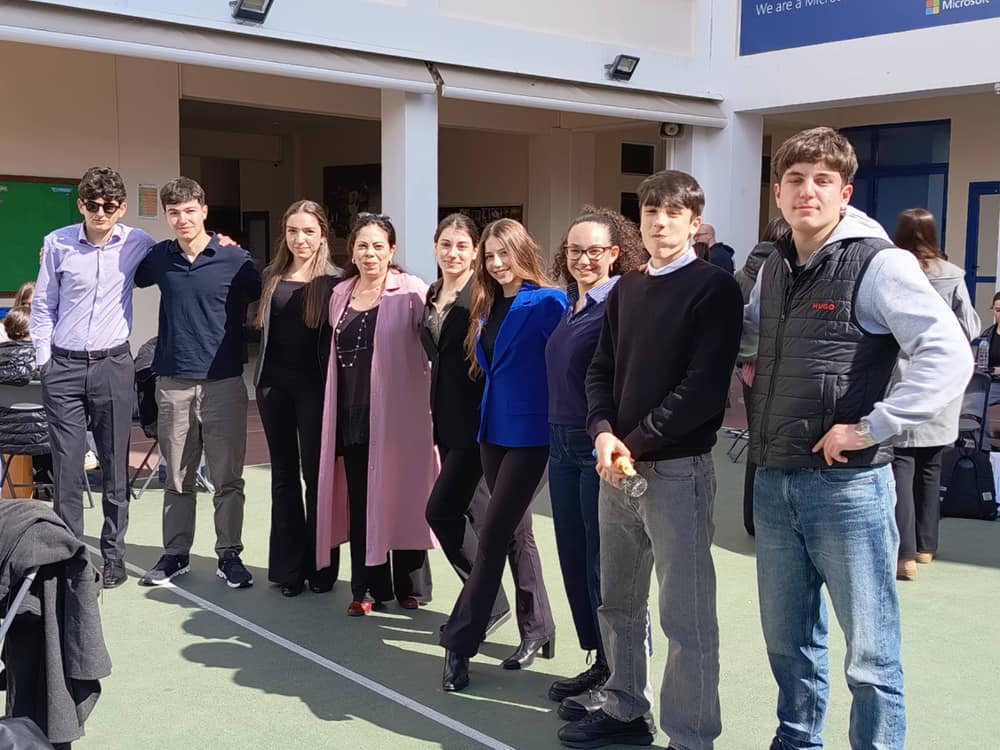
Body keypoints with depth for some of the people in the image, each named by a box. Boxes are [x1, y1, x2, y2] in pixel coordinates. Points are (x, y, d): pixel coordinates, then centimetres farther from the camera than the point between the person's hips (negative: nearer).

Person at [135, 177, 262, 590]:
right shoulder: (158, 257, 5)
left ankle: (229, 555, 14)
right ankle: (175, 554, 22)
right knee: (177, 478, 11)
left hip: (224, 383, -3)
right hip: (173, 384, 3)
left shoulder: (235, 260, -5)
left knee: (227, 478, 3)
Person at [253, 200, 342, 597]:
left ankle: (320, 565, 14)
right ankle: (289, 566, 19)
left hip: (314, 385, -4)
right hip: (273, 383, 4)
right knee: (283, 474, 10)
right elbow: (262, 325, 17)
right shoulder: (272, 276, 9)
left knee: (315, 474, 2)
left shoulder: (333, 280, -4)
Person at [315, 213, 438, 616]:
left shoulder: (411, 292, -4)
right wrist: (335, 412, 16)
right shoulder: (341, 294, 12)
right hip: (352, 414, 5)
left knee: (400, 498, 4)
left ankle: (410, 587, 19)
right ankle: (368, 588, 18)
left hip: (397, 413, -5)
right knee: (360, 502, 8)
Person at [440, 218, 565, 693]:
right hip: (494, 430, 8)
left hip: (530, 433, -8)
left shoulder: (547, 303, -11)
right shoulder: (488, 307, 11)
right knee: (515, 531, 14)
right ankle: (537, 629, 27)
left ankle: (460, 640, 1)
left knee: (494, 537, -6)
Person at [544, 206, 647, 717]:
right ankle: (600, 663, 28)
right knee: (574, 559, 14)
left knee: (604, 565, 0)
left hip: (602, 449, -8)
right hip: (563, 446, 8)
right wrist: (558, 438, 15)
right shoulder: (572, 305, 12)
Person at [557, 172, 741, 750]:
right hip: (618, 466, 7)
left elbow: (704, 387, -15)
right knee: (619, 604, 16)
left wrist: (636, 442, -13)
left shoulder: (714, 287, -6)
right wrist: (605, 435, -6)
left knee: (687, 617, 0)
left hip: (678, 468, -7)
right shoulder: (626, 290, 15)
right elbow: (602, 372, 12)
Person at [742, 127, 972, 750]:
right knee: (788, 638, 19)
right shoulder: (773, 270, 11)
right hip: (774, 482, 7)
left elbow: (950, 355, -20)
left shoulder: (879, 264, -10)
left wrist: (873, 427, -20)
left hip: (849, 484, -6)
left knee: (870, 652, 4)